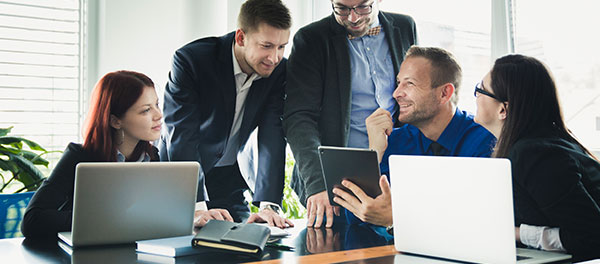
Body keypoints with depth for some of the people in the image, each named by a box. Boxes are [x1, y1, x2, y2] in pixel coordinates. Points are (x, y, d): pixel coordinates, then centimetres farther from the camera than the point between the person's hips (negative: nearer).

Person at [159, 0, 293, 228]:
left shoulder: (279, 71, -12)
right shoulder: (191, 59, -23)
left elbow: (273, 139, -17)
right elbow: (181, 137, -29)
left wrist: (268, 205, -29)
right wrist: (196, 207, -38)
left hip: (230, 183, 3)